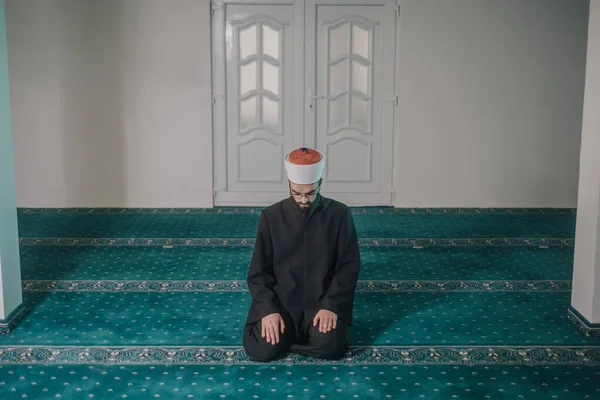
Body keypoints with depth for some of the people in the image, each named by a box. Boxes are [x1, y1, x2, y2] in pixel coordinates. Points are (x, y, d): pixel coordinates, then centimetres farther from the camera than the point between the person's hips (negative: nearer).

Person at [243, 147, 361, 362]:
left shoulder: (339, 214, -4)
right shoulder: (271, 216, -2)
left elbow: (349, 266, -2)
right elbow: (258, 271, -1)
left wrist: (331, 305, -15)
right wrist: (268, 310, -15)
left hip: (322, 302, 0)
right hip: (280, 302, 1)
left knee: (329, 346, -27)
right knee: (261, 350, -21)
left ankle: (287, 336, 6)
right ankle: (284, 330, 13)